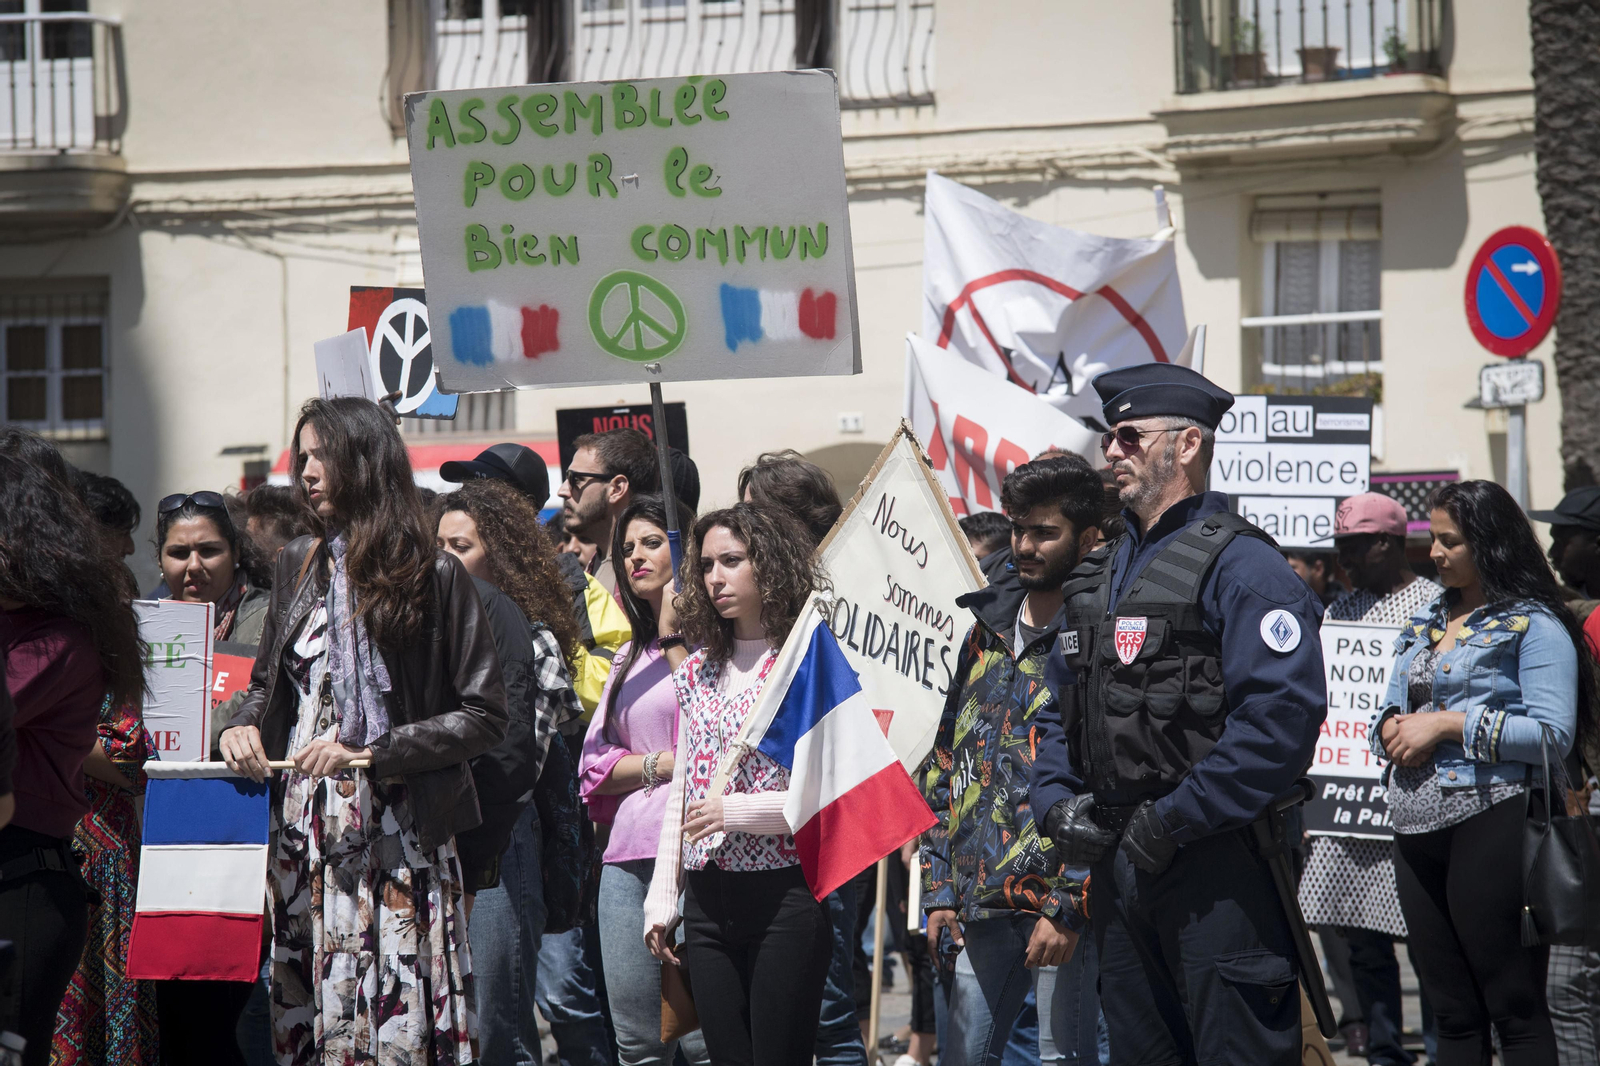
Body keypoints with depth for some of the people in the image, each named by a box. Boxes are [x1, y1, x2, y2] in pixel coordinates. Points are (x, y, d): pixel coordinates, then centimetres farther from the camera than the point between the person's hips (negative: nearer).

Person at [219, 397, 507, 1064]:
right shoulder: (298, 567, 13)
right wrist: (242, 725, 2)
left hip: (398, 835, -5)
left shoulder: (434, 576, -4)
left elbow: (485, 716, -5)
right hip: (303, 829, 5)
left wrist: (372, 751, -13)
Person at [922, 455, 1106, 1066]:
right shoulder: (987, 632, 15)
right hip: (982, 902, 7)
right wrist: (940, 888, 12)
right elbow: (946, 764, 19)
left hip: (1059, 900, -7)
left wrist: (1068, 905, -18)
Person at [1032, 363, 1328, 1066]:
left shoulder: (1239, 566, -10)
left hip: (1214, 867, -8)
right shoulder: (1099, 577, 18)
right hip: (1114, 862, 8)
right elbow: (1061, 709, 25)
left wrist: (1174, 821, -19)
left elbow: (1283, 716, -21)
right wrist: (1058, 801, 5)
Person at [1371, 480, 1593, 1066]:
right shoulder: (1425, 623, 18)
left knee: (1514, 1007, -5)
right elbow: (1389, 714, 24)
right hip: (1418, 831, 7)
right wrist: (1395, 729, 0)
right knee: (1452, 1012, 10)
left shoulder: (1533, 625, -4)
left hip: (1490, 820, -7)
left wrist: (1451, 724, -14)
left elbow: (1553, 733, -13)